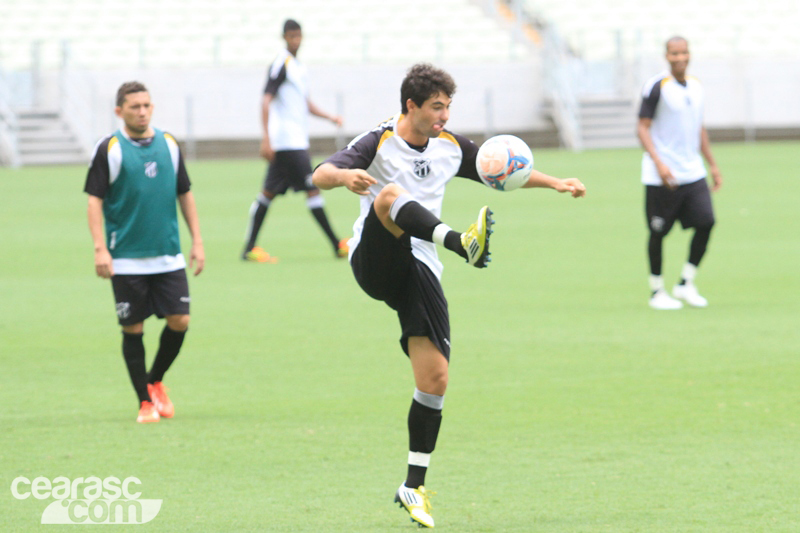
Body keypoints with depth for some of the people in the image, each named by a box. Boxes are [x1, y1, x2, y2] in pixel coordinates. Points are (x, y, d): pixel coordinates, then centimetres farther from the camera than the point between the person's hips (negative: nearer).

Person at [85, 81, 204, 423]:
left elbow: (184, 194, 15)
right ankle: (145, 402, 11)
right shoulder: (109, 150, -4)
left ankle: (155, 381, 21)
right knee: (133, 329, 0)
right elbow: (95, 200, -5)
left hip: (169, 257, 3)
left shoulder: (169, 145, 8)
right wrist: (100, 248, -14)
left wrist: (197, 241, 11)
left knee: (179, 321, -3)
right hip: (127, 260, -3)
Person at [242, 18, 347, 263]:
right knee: (312, 189, -8)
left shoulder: (298, 66, 17)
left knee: (269, 192, 8)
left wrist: (329, 116, 16)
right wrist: (267, 139, -22)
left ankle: (249, 249, 8)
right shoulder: (281, 64, -11)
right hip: (288, 141, -9)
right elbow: (266, 100, -16)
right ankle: (337, 245, -5)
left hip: (297, 140, 9)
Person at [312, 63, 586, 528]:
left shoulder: (450, 148, 11)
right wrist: (344, 176, -42)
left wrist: (556, 184, 12)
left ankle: (414, 487, 7)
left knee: (435, 377, -5)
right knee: (391, 194, -33)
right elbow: (320, 176, -19)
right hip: (374, 262, -4)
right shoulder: (378, 143, -5)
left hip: (419, 271, 4)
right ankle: (462, 243, -57)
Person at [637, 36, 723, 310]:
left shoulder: (696, 86, 10)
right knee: (658, 233, 1)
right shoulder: (656, 87, -10)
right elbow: (642, 128, -11)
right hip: (661, 177, -6)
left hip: (693, 172, 6)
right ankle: (657, 292, 16)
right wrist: (658, 163, -22)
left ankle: (686, 284, 8)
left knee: (705, 222, -6)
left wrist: (713, 165, 20)